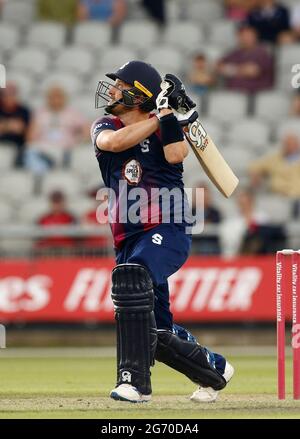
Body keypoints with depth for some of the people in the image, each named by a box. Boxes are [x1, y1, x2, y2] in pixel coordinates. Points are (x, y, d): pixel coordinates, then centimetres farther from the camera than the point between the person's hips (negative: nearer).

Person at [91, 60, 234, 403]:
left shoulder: (165, 128, 3)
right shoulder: (105, 127, 10)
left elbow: (175, 155, -19)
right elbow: (114, 142, -15)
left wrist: (168, 112, -19)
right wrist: (157, 119, -15)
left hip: (167, 231, -5)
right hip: (129, 240, 5)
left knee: (129, 277, -34)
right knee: (157, 333, 8)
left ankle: (135, 381, -37)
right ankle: (214, 370, 35)